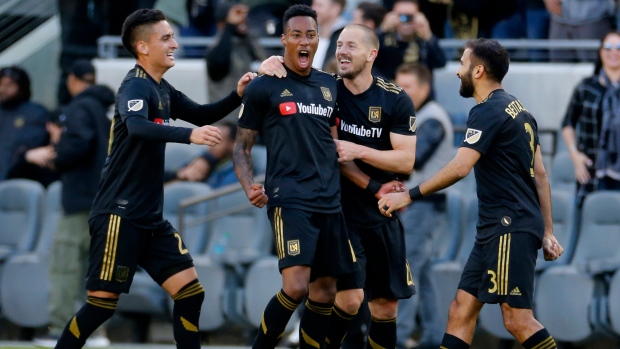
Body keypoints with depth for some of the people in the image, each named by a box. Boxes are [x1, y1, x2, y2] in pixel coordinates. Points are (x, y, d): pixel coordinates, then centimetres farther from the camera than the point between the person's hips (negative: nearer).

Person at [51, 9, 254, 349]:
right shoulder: (136, 86, -15)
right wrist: (190, 135, -49)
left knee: (190, 290, 2)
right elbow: (136, 126, -36)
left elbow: (201, 115, 25)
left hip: (150, 217, 9)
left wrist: (236, 96, 7)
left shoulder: (162, 90, 12)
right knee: (103, 302, -7)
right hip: (119, 215, -9)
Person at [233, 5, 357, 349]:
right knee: (296, 286, -20)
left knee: (324, 292, 6)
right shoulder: (264, 86, 0)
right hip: (289, 200, -6)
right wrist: (250, 187, -15)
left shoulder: (330, 86, 15)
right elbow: (242, 146, 3)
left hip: (329, 201, 6)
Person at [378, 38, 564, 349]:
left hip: (509, 229, -10)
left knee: (517, 320, -11)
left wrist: (409, 195, -16)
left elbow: (460, 168, -22)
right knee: (460, 312, 7)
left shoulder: (488, 111, -12)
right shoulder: (518, 110, 17)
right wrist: (547, 231, 19)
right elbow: (539, 174, 18)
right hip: (495, 230, 10)